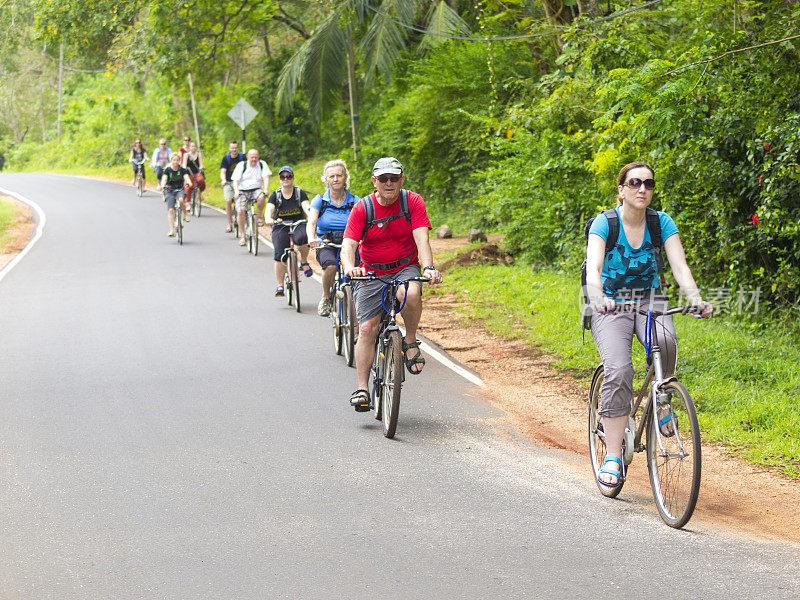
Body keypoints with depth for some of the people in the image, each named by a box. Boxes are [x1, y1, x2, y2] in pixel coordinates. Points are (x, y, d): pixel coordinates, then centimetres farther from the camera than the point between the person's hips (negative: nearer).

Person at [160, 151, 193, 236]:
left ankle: (185, 214, -10)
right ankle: (171, 230, -14)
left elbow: (187, 177, -11)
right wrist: (163, 185, -37)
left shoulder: (182, 170, 1)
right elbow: (164, 179, -16)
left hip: (180, 190, 0)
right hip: (170, 191, 0)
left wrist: (188, 182, -35)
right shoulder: (167, 170, -3)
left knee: (181, 200, -35)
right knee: (170, 210, -13)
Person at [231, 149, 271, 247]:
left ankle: (260, 217, -10)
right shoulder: (241, 165, 0)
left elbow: (266, 178, -6)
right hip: (242, 191, 0)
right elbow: (235, 180, -7)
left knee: (261, 197, -35)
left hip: (256, 190, 0)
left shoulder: (262, 164, 3)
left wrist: (265, 190, -25)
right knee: (240, 211, -19)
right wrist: (236, 191, -26)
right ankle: (242, 236, -10)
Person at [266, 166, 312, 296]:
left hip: (298, 225, -1)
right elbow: (269, 210, -10)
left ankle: (304, 262, -11)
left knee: (302, 238, -37)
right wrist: (269, 219, -34)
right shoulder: (275, 195, 4)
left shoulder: (300, 193, 4)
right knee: (279, 255, -19)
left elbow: (306, 208, -11)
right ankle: (280, 285, -10)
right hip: (280, 227, 1)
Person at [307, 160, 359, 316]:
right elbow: (311, 222, -12)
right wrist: (311, 238, -35)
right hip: (326, 244, -1)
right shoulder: (319, 200, 2)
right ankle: (326, 298, -5)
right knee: (330, 266, -33)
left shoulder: (354, 201, 4)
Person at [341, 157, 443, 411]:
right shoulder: (362, 208, -8)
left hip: (405, 269, -1)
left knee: (410, 293, -35)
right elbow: (348, 245, -17)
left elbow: (421, 239, -18)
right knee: (366, 329, -10)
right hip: (371, 274, 1)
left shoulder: (413, 202, -7)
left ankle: (411, 342, -11)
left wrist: (428, 268, -37)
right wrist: (350, 267, -40)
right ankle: (362, 387, -3)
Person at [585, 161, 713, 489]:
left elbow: (679, 265, -14)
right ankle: (613, 457, -19)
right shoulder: (604, 223, -11)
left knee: (664, 342, -34)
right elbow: (593, 266, -26)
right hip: (611, 305, -2)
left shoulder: (662, 222, -4)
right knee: (618, 371, -25)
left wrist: (695, 298, -34)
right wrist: (596, 296, -47)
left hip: (650, 301, 2)